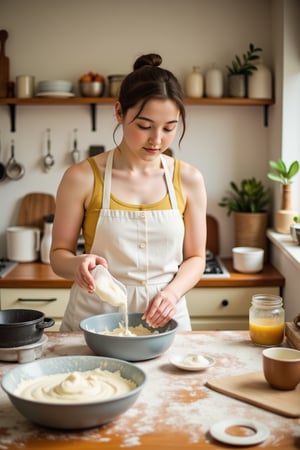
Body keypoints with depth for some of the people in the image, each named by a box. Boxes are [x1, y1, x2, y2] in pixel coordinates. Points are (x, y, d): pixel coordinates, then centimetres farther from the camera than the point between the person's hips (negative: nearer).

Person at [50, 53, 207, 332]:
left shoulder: (189, 180, 1)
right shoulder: (81, 178, -5)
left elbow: (195, 257, 7)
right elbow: (59, 254, 2)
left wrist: (172, 291, -11)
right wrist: (78, 264, -19)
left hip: (164, 320, 1)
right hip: (94, 320, -1)